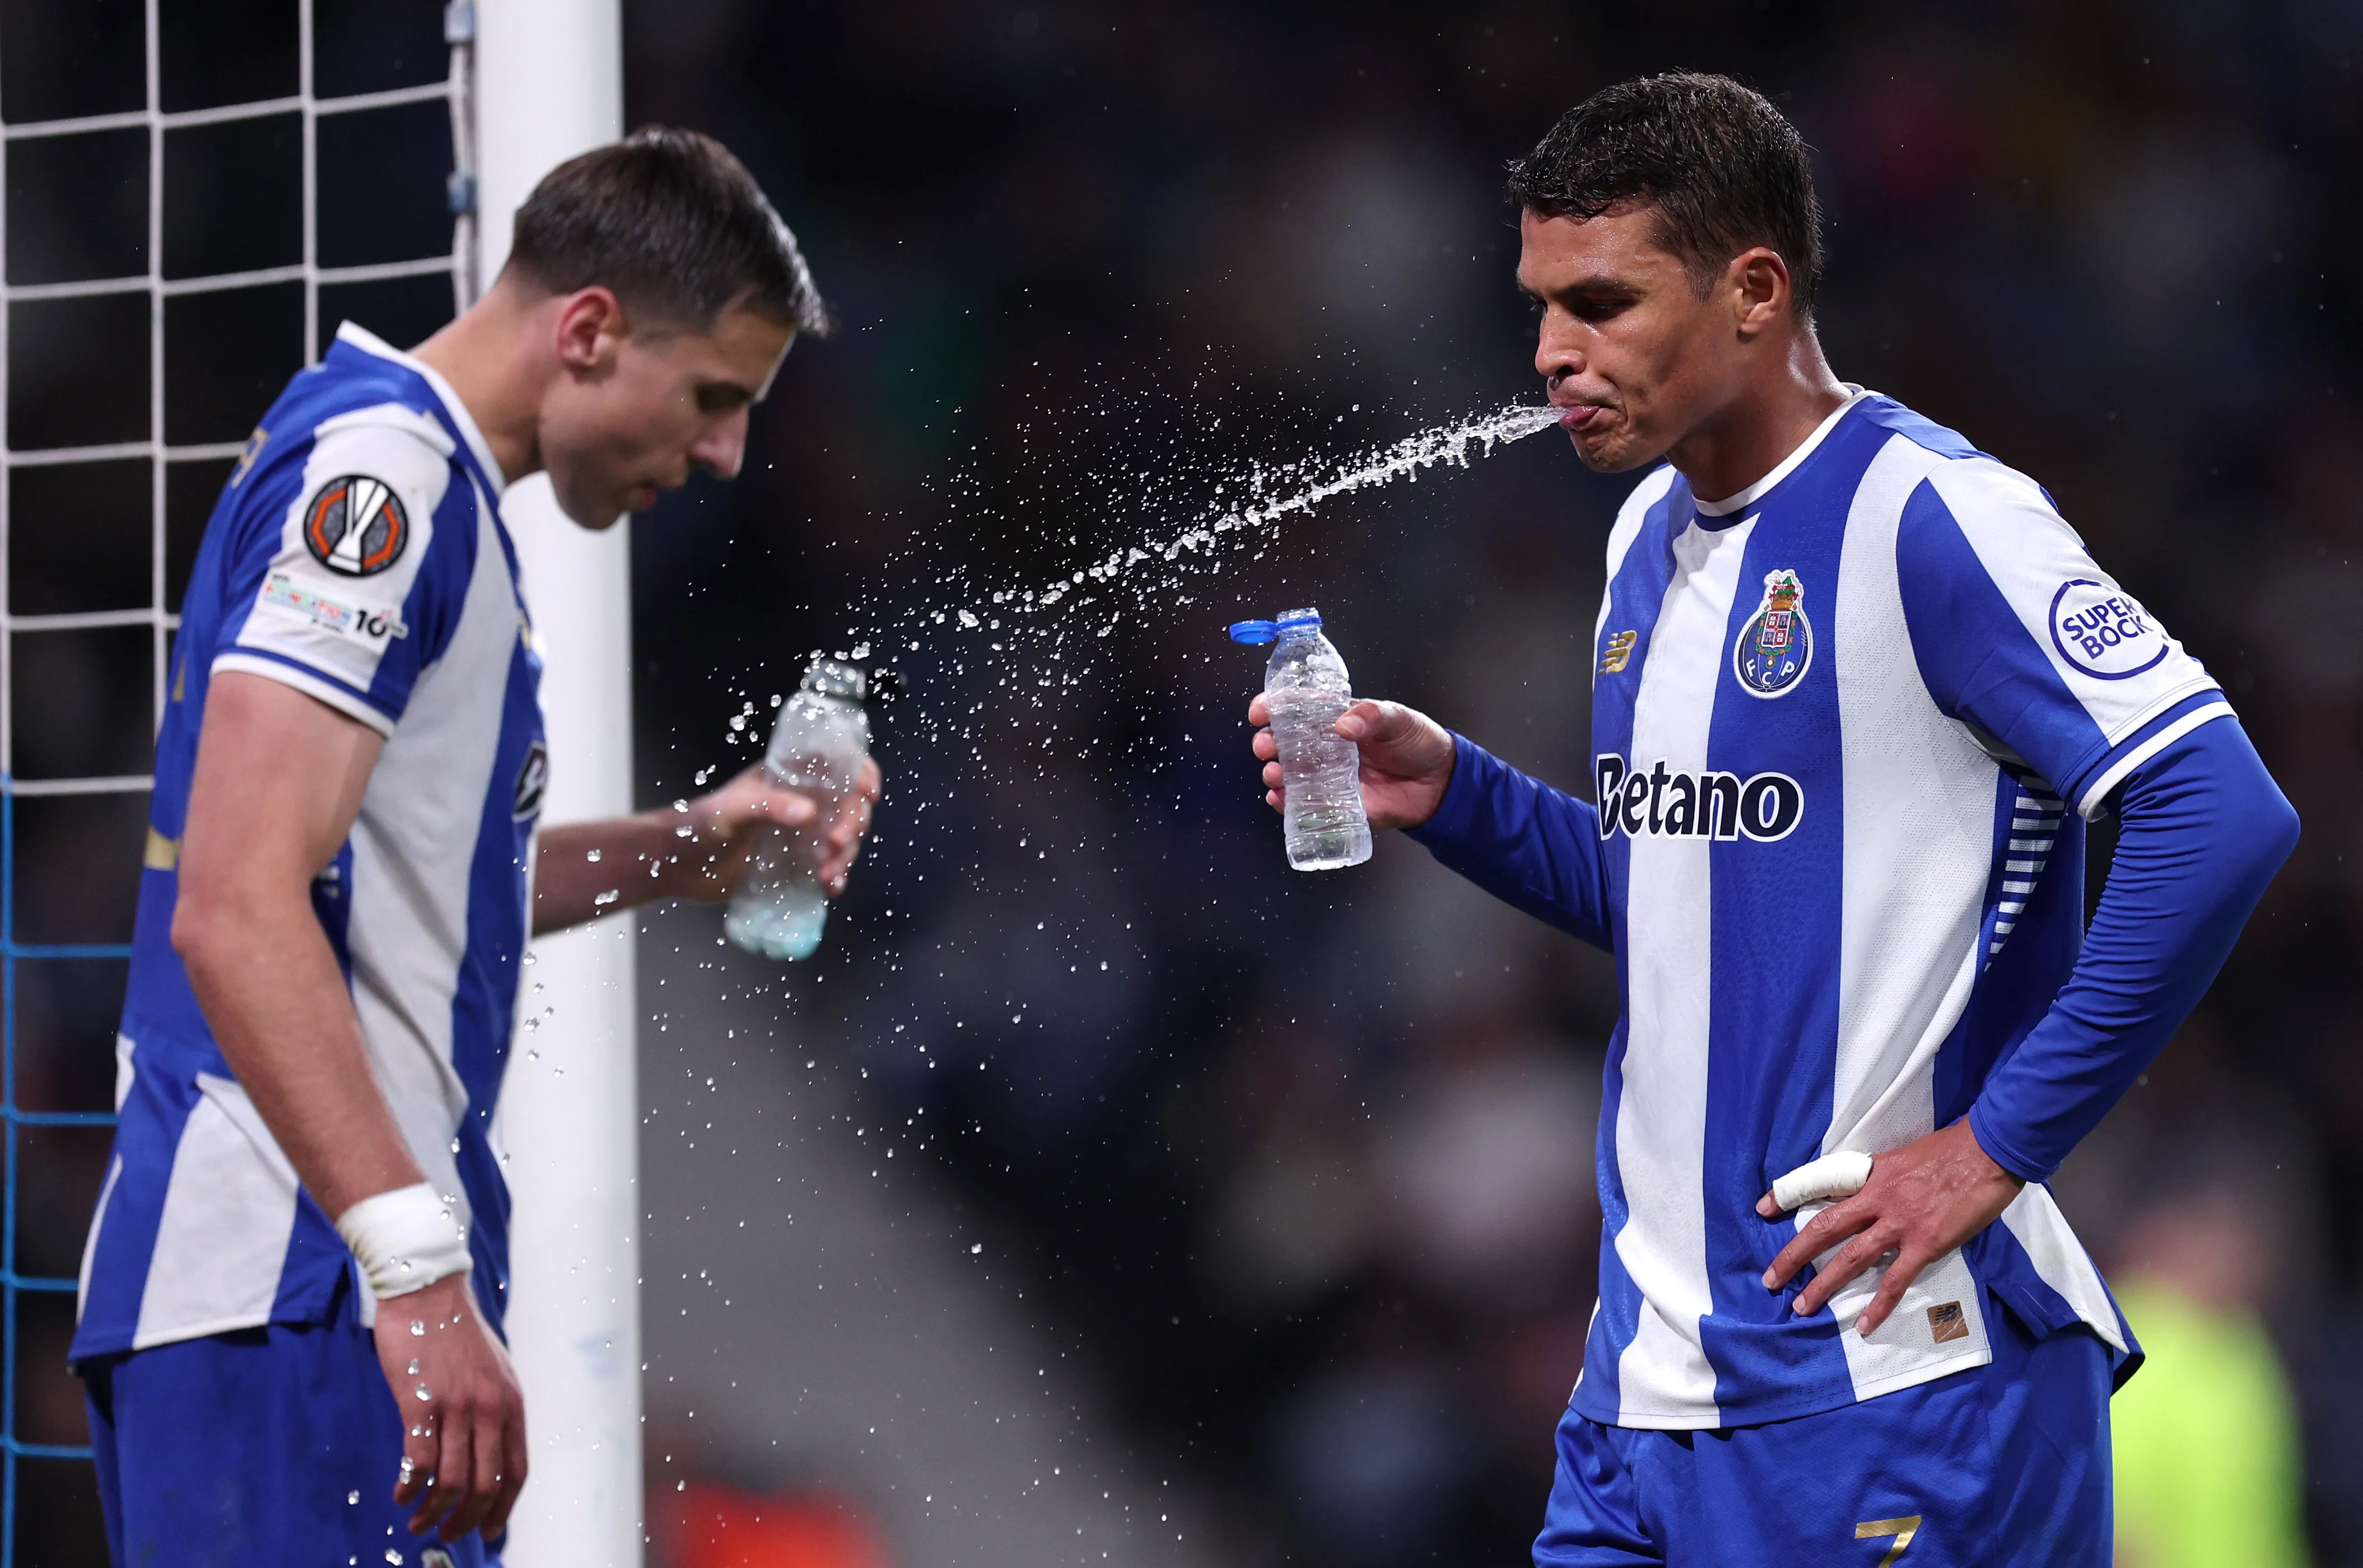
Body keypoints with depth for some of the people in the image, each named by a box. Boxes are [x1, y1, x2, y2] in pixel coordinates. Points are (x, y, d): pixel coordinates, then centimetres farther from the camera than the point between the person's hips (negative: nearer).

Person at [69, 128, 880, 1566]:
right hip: (291, 1306, -11)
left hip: (325, 1294, 11)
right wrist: (420, 1270, -29)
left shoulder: (425, 479, 20)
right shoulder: (383, 468, -12)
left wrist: (677, 852, 21)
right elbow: (236, 914, -23)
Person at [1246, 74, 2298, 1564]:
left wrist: (1999, 1142, -17)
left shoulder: (1922, 518, -13)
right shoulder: (1653, 535, 13)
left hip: (1891, 1379, -8)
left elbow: (2223, 816, -21)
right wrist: (1452, 795, 7)